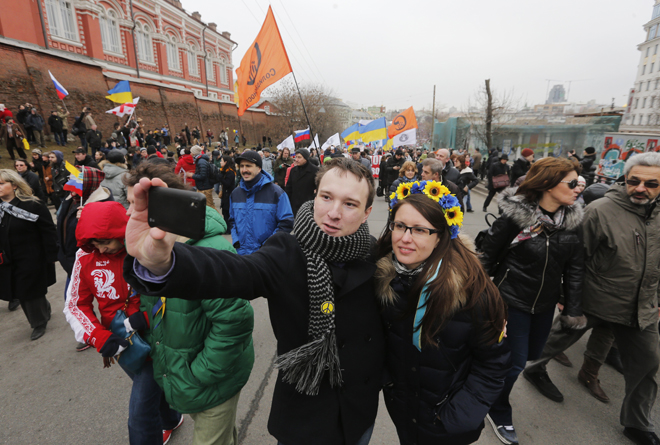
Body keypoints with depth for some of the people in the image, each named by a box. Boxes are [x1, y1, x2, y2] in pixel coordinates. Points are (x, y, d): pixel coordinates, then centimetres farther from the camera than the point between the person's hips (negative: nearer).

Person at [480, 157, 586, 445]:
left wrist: (573, 310, 3)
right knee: (515, 362, 3)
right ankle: (499, 413, 30)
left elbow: (575, 268, 2)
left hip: (545, 303, 6)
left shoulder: (572, 219, -4)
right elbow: (488, 256, -14)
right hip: (512, 300, -6)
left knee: (533, 353, 19)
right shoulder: (515, 216, -20)